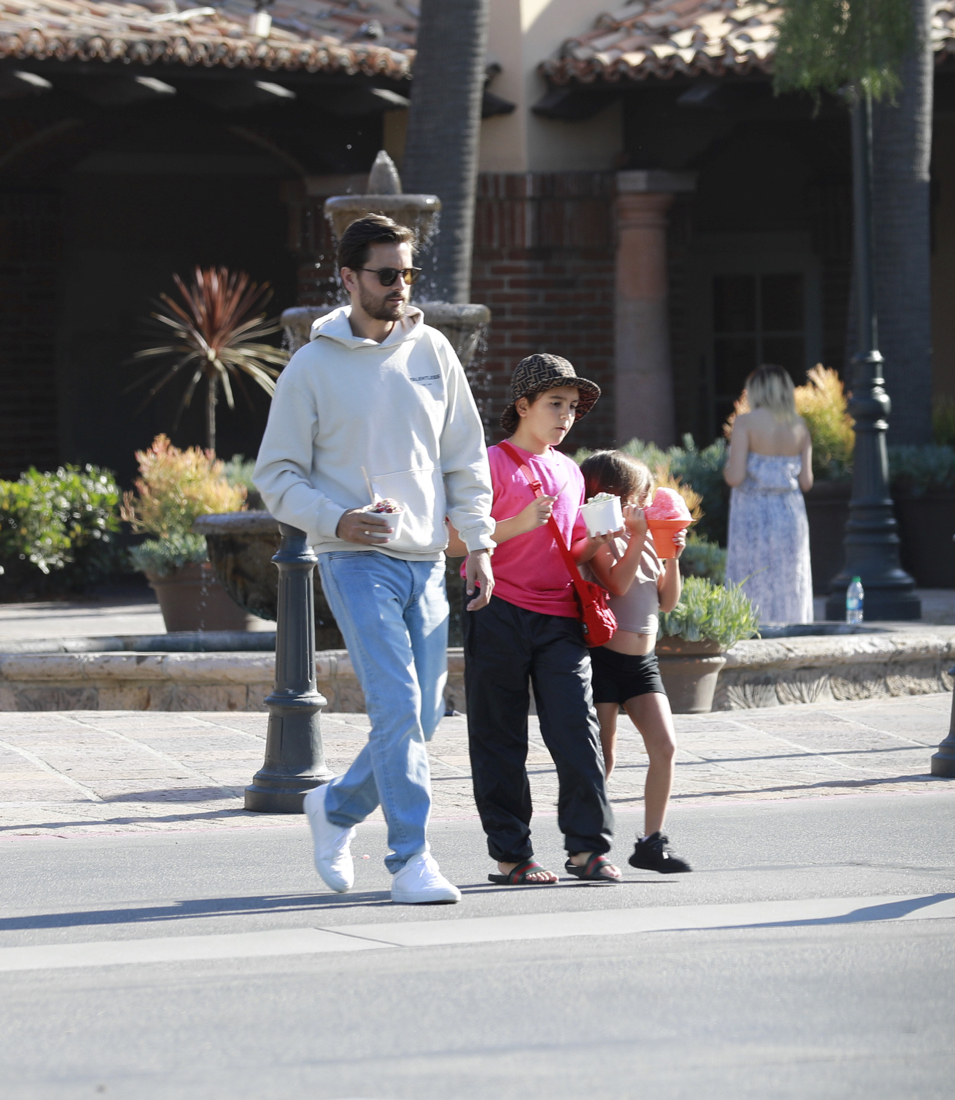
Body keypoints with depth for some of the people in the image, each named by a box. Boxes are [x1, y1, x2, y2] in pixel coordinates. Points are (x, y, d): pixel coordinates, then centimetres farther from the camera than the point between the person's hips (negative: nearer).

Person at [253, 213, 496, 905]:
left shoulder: (431, 350, 9)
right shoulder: (313, 366, -2)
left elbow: (466, 457, 14)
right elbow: (276, 476, 0)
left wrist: (479, 544, 5)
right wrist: (337, 519, -16)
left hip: (426, 562, 5)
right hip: (356, 562, -5)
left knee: (422, 715, 7)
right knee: (397, 706, -16)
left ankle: (338, 807, 30)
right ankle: (411, 860, -12)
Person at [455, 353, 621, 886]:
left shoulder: (570, 472, 18)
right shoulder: (494, 464, -2)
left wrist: (602, 537, 4)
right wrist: (521, 523, -19)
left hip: (560, 619, 5)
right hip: (500, 617, -5)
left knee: (577, 727, -6)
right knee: (501, 738, 1)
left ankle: (588, 847, -2)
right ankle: (511, 854, 6)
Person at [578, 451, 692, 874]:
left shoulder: (647, 543, 15)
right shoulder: (600, 540, -7)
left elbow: (668, 601, 16)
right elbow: (618, 583, -23)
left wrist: (672, 556, 3)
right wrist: (638, 536, -19)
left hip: (643, 660, 6)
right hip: (605, 657, -6)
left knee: (665, 746, -5)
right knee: (602, 757, -4)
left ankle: (652, 840, 0)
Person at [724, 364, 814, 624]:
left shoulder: (746, 422, -9)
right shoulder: (799, 426, 3)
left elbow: (735, 477, -15)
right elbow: (806, 481, 3)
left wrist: (726, 467, 6)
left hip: (753, 515, -4)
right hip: (791, 513, 4)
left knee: (753, 593, 1)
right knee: (789, 589, 11)